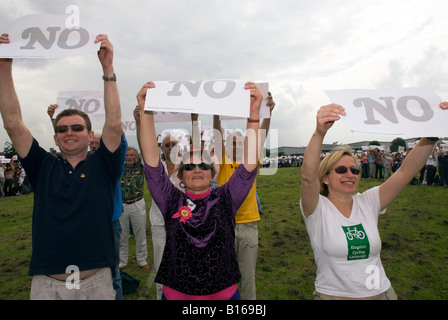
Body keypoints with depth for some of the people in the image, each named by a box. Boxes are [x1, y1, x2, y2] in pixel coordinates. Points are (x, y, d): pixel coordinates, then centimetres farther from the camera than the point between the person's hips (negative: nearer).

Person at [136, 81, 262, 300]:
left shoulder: (225, 199, -5)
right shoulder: (171, 201, -4)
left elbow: (250, 162, -15)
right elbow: (151, 161, -13)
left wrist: (253, 114, -24)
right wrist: (146, 113, -22)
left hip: (224, 292, 0)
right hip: (176, 292, 0)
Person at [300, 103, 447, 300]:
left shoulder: (368, 203, 4)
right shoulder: (318, 208, -8)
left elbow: (406, 172, -4)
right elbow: (308, 177, -27)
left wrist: (431, 135, -15)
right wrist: (319, 132, -39)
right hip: (333, 295, -4)